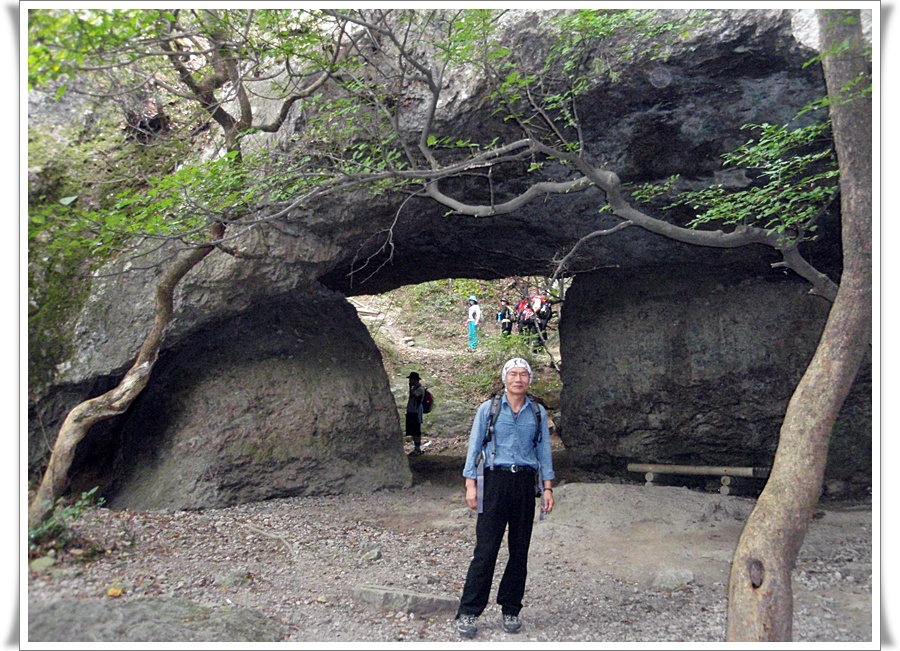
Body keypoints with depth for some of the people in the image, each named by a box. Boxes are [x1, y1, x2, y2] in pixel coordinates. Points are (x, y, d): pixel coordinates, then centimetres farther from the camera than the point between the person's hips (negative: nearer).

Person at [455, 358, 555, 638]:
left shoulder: (538, 413, 10)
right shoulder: (488, 409, 4)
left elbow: (544, 452, 13)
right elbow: (474, 447, 3)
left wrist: (548, 488, 5)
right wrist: (470, 484, -4)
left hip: (525, 482, 3)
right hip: (495, 481, -3)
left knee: (520, 550, 7)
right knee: (486, 549, -6)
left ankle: (510, 610, 19)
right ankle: (468, 613, 2)